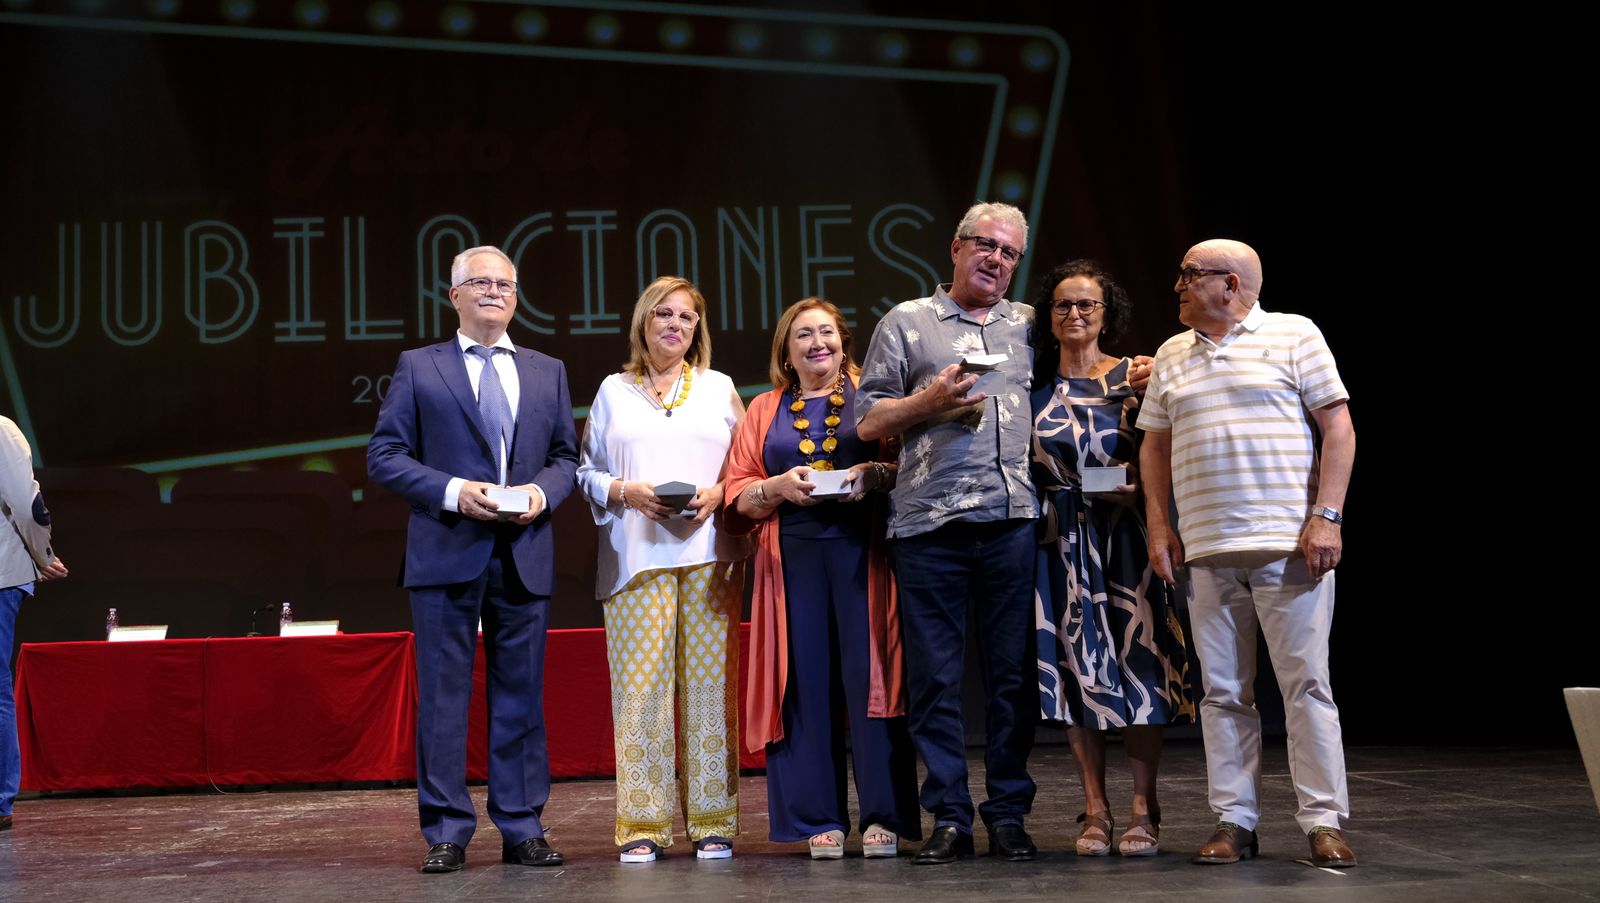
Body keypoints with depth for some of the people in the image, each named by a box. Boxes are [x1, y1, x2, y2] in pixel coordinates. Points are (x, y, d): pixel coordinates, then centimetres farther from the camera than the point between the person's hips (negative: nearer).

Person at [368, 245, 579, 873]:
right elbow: (384, 456, 0)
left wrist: (542, 490, -6)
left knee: (520, 695, 6)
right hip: (446, 554, -2)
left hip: (524, 556, 3)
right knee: (442, 695, 0)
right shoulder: (418, 368, 6)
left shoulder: (547, 373, 15)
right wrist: (453, 492, -14)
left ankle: (522, 828, 14)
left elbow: (566, 457, 16)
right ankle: (446, 833, 8)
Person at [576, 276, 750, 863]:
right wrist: (628, 492, -8)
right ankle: (643, 826, 0)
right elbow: (588, 472, 10)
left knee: (710, 681, -2)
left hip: (709, 555, 1)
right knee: (641, 684, -6)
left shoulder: (719, 389, 15)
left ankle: (713, 822, 3)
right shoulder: (614, 391, 15)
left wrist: (717, 494, -8)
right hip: (637, 557, 0)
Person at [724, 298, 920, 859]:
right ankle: (819, 821, 6)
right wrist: (779, 486, -8)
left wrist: (876, 475, -14)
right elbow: (738, 495, 11)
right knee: (806, 683, 0)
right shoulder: (764, 411, 17)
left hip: (862, 551, -2)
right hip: (792, 556, 2)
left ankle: (884, 817, 1)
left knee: (868, 676, -5)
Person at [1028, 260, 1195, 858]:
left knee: (1135, 663, -5)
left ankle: (1144, 810, 4)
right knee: (1075, 667, 2)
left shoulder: (1135, 377, 2)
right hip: (1060, 540, 2)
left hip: (1122, 536, -2)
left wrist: (1136, 485, -15)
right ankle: (1094, 810, 11)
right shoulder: (1036, 383, 9)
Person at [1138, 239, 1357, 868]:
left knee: (1306, 684, -3)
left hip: (1289, 545, -5)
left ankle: (1323, 822, 3)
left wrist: (1326, 517, -11)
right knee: (1223, 691, 5)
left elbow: (1338, 428, -2)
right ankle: (1234, 822, 11)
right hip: (1205, 551, 5)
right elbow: (1155, 446, 20)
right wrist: (1158, 527, 9)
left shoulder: (1294, 336, 2)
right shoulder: (1171, 357, 17)